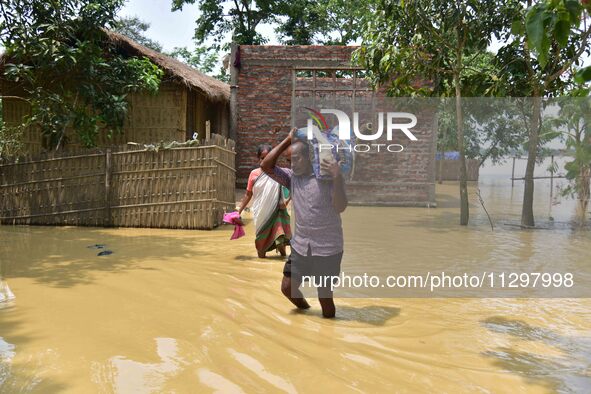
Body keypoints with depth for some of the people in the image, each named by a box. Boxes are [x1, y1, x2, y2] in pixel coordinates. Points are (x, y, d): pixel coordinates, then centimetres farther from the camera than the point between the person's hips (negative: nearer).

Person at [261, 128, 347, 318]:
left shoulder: (328, 177, -12)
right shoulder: (292, 176, 2)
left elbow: (340, 207, -22)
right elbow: (266, 165, -8)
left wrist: (337, 177, -34)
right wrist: (288, 139, -8)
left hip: (327, 248, -5)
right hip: (300, 245, 6)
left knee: (325, 295, 4)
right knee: (287, 288, 16)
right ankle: (306, 312, 44)